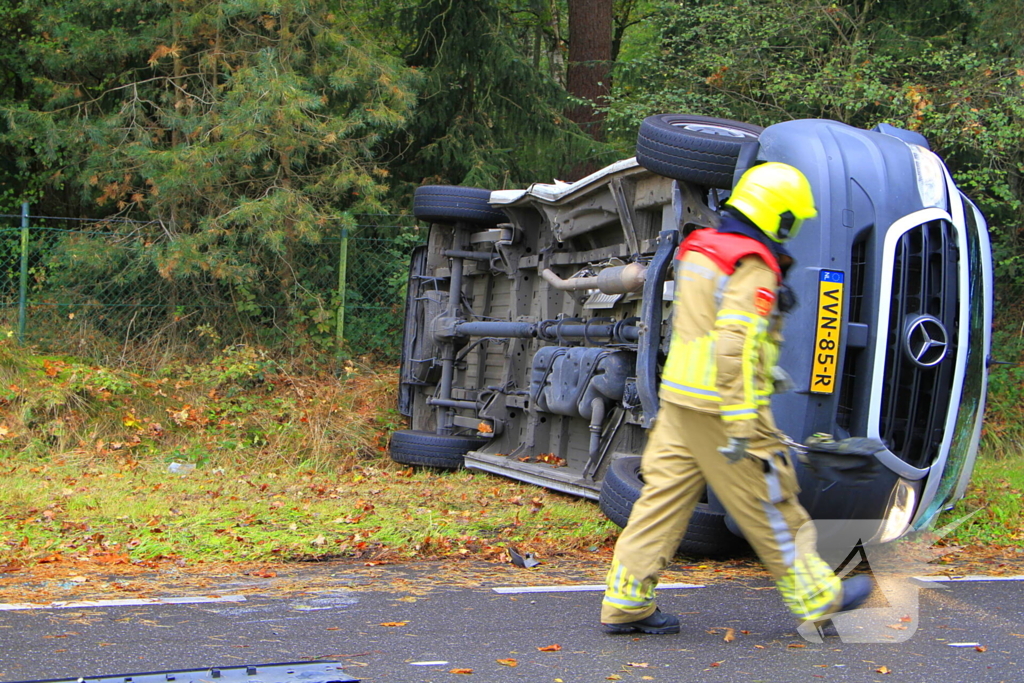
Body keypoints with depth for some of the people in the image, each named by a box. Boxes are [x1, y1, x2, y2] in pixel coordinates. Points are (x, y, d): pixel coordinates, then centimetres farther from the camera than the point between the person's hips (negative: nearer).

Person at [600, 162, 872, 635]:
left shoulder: (700, 249, 13)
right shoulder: (754, 268, -15)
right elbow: (735, 347, -24)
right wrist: (742, 425, -25)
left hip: (679, 400, 8)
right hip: (723, 407, -8)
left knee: (664, 496, 8)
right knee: (771, 507, 4)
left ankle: (625, 601, 7)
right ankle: (815, 596, 17)